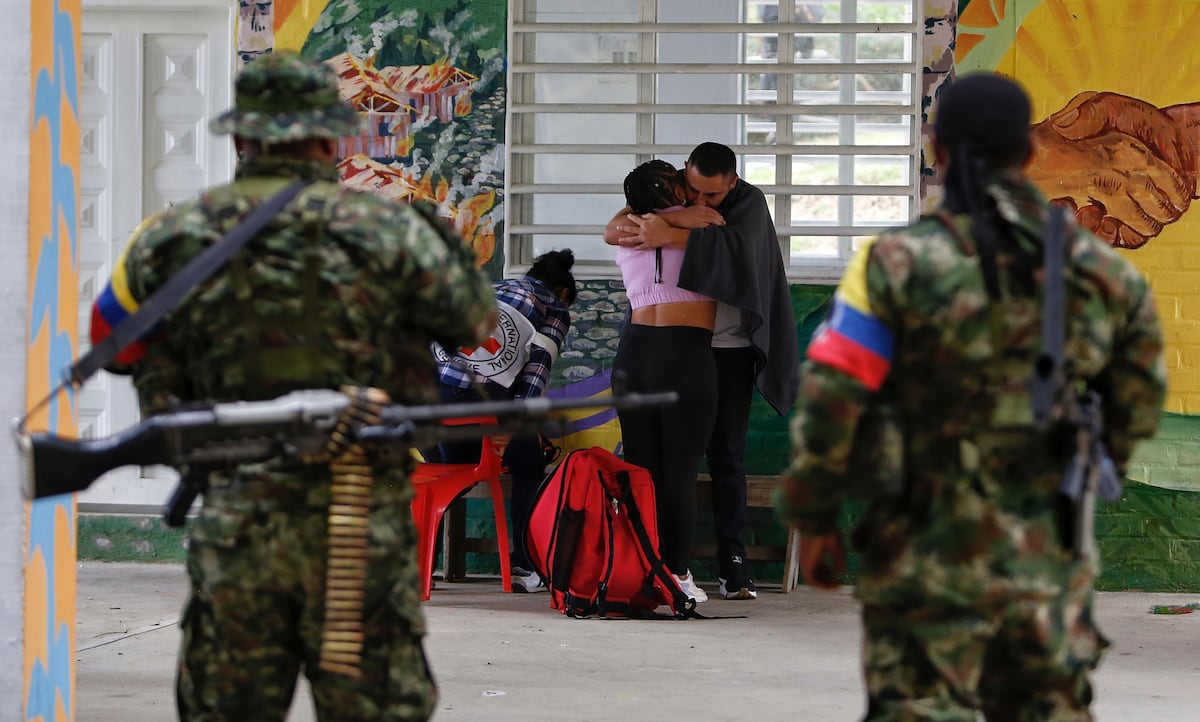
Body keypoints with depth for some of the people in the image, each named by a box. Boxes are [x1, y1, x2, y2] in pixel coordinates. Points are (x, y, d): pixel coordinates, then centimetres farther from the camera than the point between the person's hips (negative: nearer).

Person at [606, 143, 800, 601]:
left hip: (728, 349, -1)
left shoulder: (748, 203, -8)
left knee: (727, 454, -1)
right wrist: (675, 218, -28)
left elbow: (733, 247, -29)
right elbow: (613, 231, -15)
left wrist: (669, 235, -36)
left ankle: (732, 564, 0)